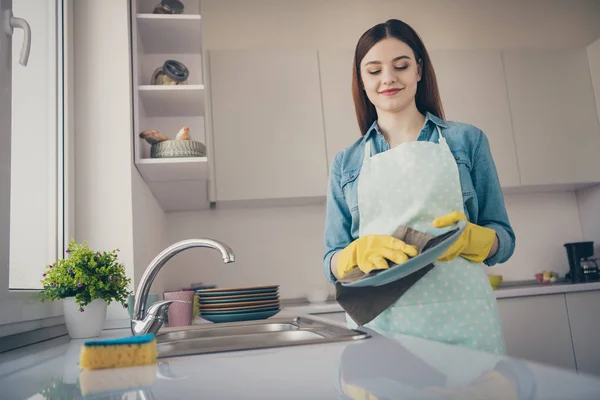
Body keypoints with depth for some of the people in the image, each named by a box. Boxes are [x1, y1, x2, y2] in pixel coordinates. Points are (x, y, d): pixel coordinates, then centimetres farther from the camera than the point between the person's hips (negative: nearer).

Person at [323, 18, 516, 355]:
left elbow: (504, 240, 8)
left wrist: (467, 238, -15)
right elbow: (333, 264, 8)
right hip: (377, 324, 1)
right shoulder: (346, 163, 11)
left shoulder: (467, 140, 9)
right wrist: (362, 251, -14)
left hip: (461, 316, 0)